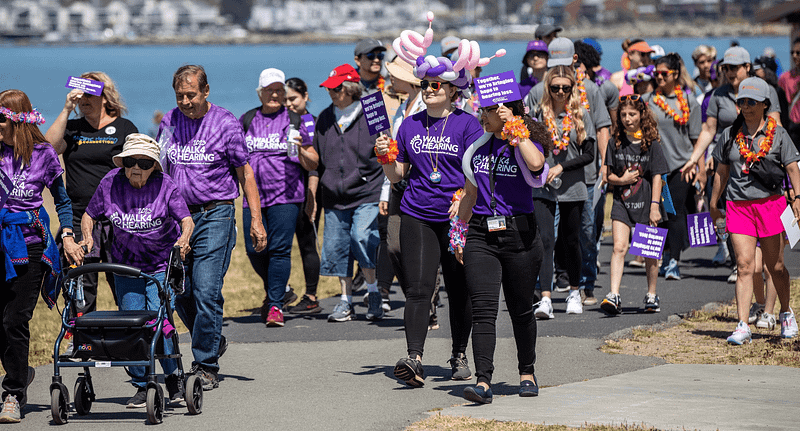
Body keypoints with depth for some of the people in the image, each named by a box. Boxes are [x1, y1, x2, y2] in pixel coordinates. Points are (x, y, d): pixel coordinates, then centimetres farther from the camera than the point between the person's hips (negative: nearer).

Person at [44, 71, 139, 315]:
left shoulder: (124, 128, 5)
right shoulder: (72, 128, 13)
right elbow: (49, 147, -6)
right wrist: (66, 109, -8)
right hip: (78, 219, 3)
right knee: (79, 286, 4)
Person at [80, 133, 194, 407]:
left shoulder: (165, 185, -13)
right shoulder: (110, 183, -7)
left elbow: (186, 220, -17)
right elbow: (89, 215, 5)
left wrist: (183, 238, -37)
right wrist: (88, 237, -14)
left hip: (163, 264, -3)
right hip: (126, 265, 3)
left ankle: (172, 377, 7)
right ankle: (142, 387, 12)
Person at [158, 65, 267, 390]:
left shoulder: (226, 124, -4)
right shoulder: (169, 122, 8)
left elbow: (245, 173, 0)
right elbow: (160, 171, 18)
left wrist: (256, 219, -5)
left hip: (214, 216, -5)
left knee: (206, 293, -10)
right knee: (180, 292, 6)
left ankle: (207, 366, -2)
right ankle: (214, 341, 31)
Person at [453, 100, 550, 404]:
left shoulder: (526, 143, -2)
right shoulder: (478, 147, 12)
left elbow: (535, 164, -28)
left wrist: (514, 131, -19)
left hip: (519, 234, -3)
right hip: (481, 235, 3)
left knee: (521, 309, 10)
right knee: (483, 310, -10)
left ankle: (527, 373, 29)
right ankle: (483, 382, -17)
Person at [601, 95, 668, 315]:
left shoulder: (651, 144, -2)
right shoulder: (616, 144, 5)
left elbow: (657, 177, -3)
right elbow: (609, 176, 10)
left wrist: (655, 206, -9)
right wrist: (621, 180, -12)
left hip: (645, 203, -1)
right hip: (622, 201, 1)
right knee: (619, 247, -12)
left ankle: (651, 296, 22)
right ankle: (614, 296, -19)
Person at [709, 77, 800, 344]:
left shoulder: (777, 134, 2)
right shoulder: (730, 134, 9)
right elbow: (721, 172, 17)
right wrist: (713, 205, 20)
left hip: (770, 203, -1)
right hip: (738, 205, 1)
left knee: (775, 266, 7)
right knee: (744, 264, -8)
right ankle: (743, 326, -13)